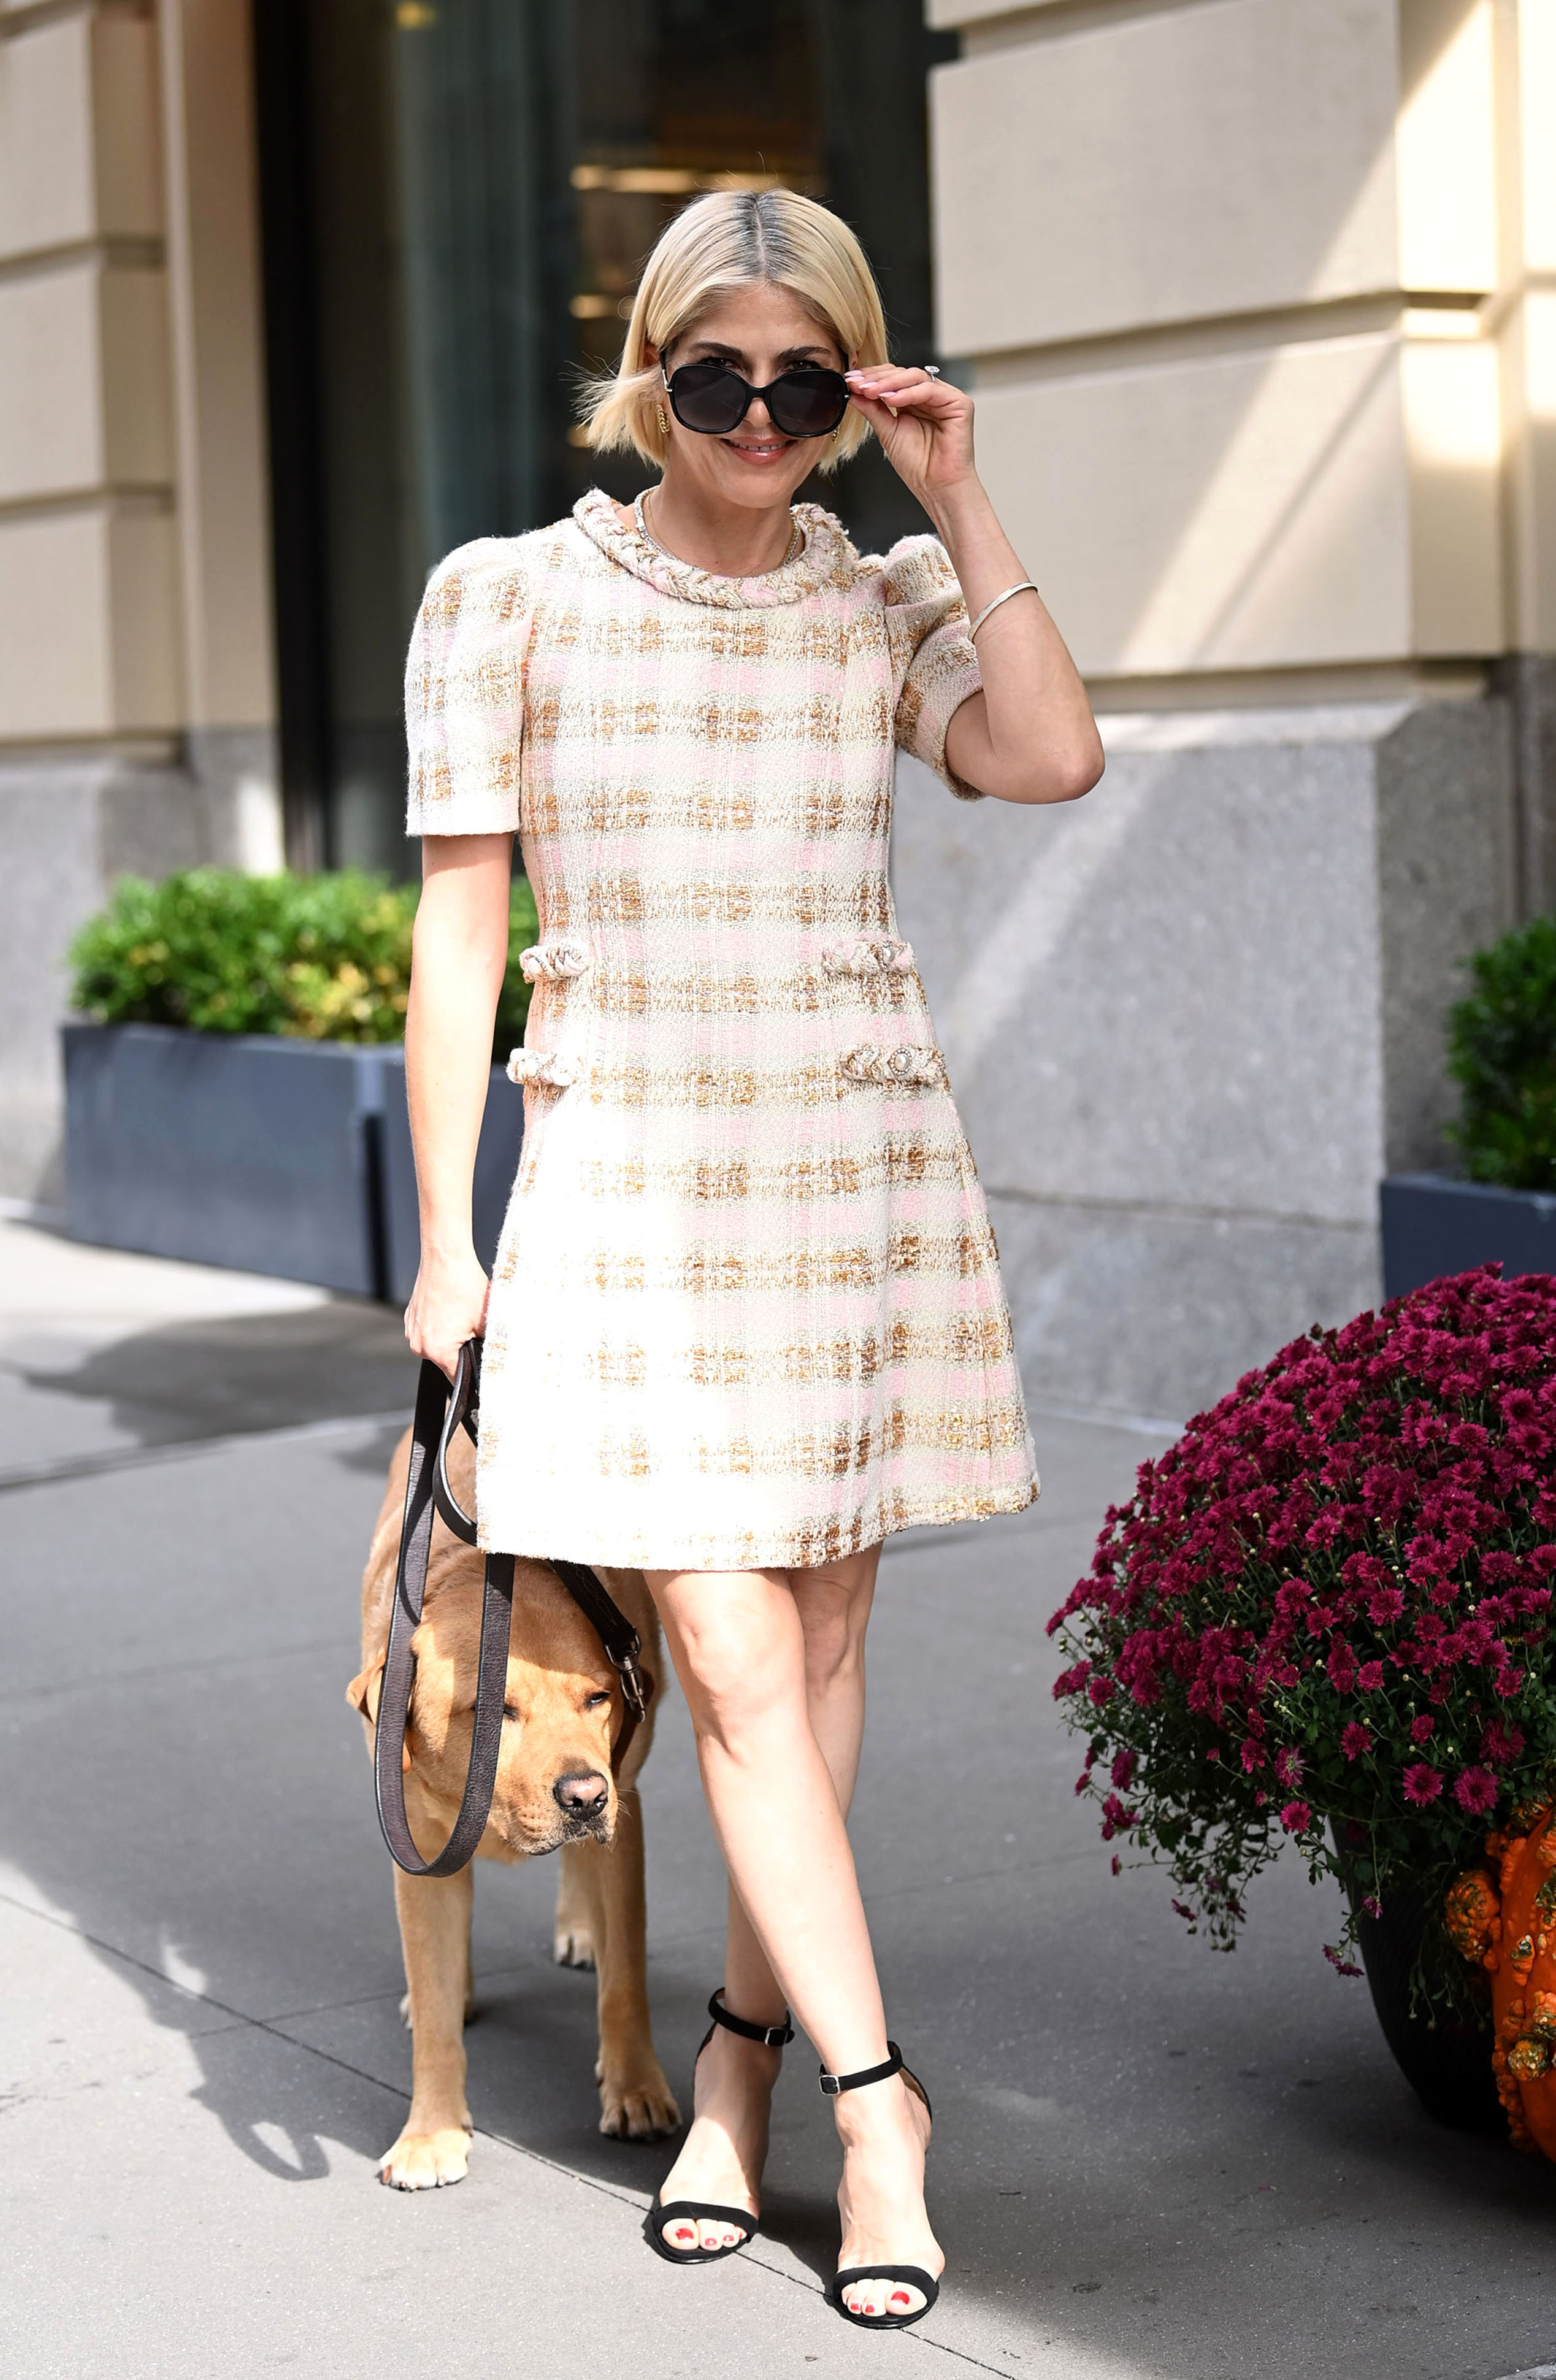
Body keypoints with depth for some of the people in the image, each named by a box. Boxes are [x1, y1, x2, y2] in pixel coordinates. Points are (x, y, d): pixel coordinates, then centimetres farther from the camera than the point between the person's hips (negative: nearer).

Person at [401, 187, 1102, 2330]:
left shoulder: (887, 600, 5)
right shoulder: (512, 598, -1)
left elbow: (1053, 761, -14)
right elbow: (460, 931, 0)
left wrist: (962, 501, -9)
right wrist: (444, 1239, -3)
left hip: (861, 1166, 3)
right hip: (628, 1175, -2)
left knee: (822, 1631, 8)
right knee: (731, 1660, -8)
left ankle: (743, 2063, 23)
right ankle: (876, 2095, 3)